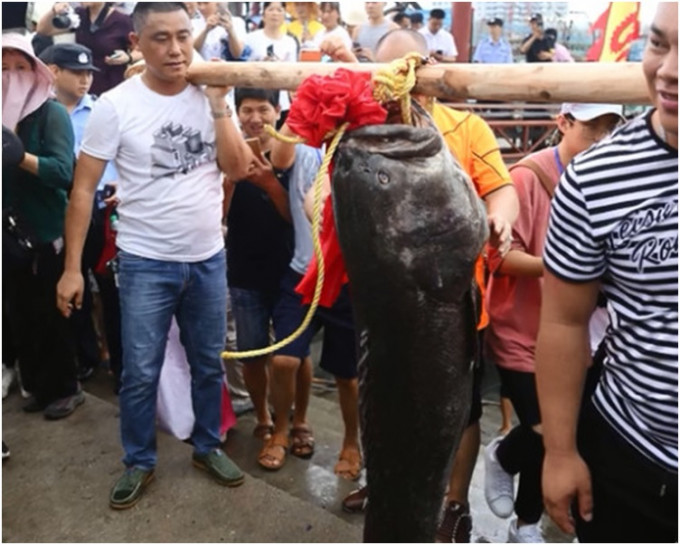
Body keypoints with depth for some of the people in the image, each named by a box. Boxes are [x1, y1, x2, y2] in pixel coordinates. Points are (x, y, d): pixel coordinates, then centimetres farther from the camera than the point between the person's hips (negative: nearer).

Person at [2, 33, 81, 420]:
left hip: (47, 233, -5)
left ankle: (66, 388, 18)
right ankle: (39, 386, 26)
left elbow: (63, 171, -19)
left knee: (51, 316, 4)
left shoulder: (52, 113, -8)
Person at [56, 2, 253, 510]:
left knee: (209, 364, 16)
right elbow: (83, 189, -8)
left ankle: (208, 447, 36)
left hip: (209, 258, 4)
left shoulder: (209, 97, 0)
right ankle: (139, 463, 27)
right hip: (146, 263, -3)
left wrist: (219, 104, -14)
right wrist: (72, 267, -11)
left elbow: (239, 169, -7)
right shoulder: (116, 105, -11)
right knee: (140, 373, 5)